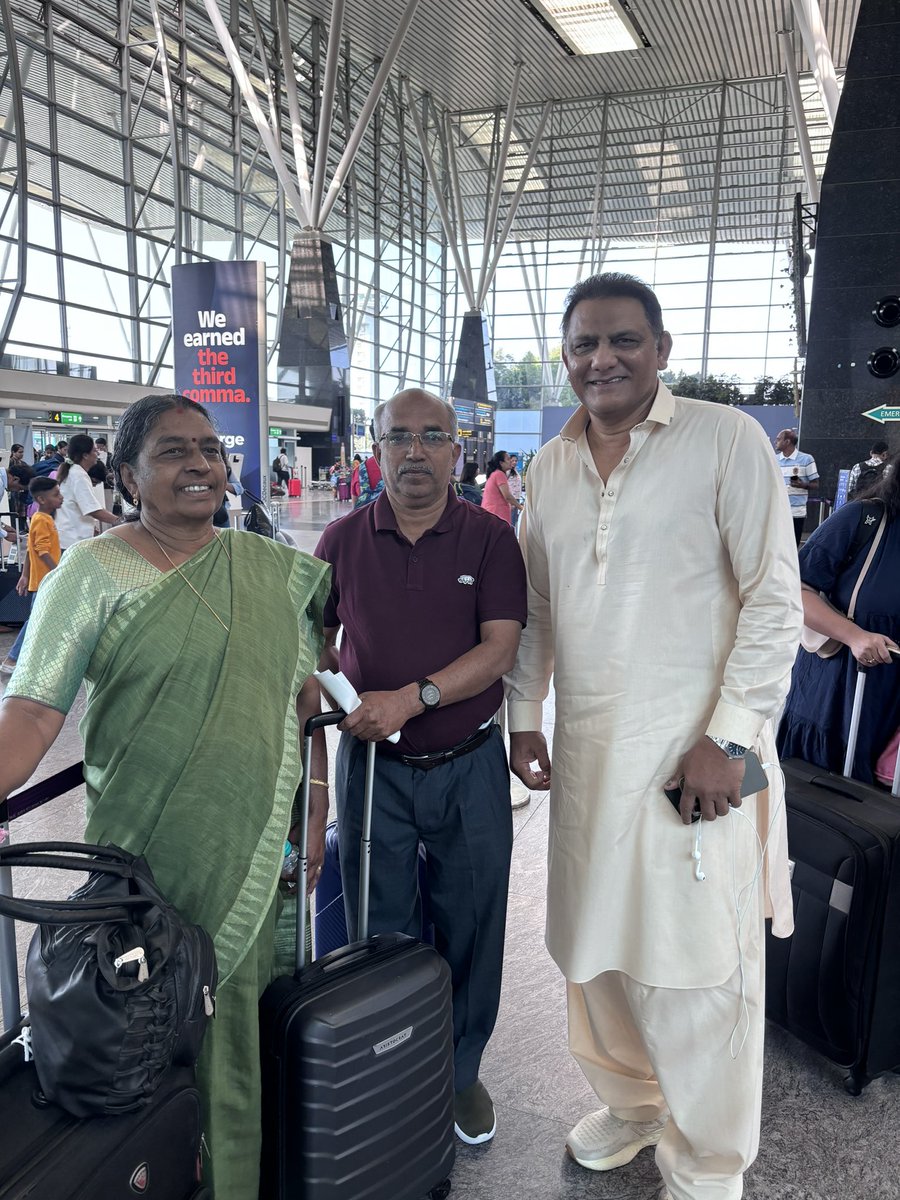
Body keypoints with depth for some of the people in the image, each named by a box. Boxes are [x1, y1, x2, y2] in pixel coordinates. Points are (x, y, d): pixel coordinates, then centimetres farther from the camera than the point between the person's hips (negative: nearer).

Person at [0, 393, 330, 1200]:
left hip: (256, 846, 4)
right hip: (146, 858, -3)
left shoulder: (274, 567, 5)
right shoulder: (94, 573, -7)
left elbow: (305, 694, 11)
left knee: (243, 1020, 16)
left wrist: (317, 803, 10)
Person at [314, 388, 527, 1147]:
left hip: (469, 764, 0)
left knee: (471, 928, 14)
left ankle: (461, 1070, 38)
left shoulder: (490, 538, -5)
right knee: (380, 931, 15)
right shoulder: (344, 540, 0)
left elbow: (500, 648, -13)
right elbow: (315, 640, 7)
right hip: (373, 763, 1)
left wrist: (411, 698, -23)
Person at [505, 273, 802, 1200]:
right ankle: (631, 1101, 43)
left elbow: (774, 601, -9)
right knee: (596, 946, 17)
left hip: (696, 752, -5)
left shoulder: (727, 438, -6)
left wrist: (728, 738, -14)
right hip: (586, 750, 5)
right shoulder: (549, 466, 10)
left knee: (697, 965, 5)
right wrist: (522, 717, 11)